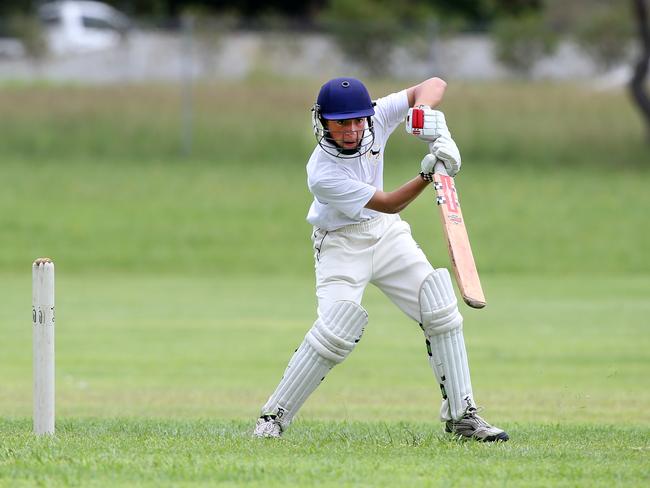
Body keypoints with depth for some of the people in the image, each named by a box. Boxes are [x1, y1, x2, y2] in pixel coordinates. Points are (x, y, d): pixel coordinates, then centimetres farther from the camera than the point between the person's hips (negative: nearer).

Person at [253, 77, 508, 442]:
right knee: (335, 331, -22)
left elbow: (434, 85, -12)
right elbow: (389, 203, -26)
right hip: (341, 245, -6)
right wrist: (428, 174, -39)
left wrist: (425, 110, -33)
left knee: (441, 311, -4)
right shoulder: (323, 174, -29)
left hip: (386, 234, 6)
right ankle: (273, 418, -10)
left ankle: (461, 415, 3)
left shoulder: (376, 119, -16)